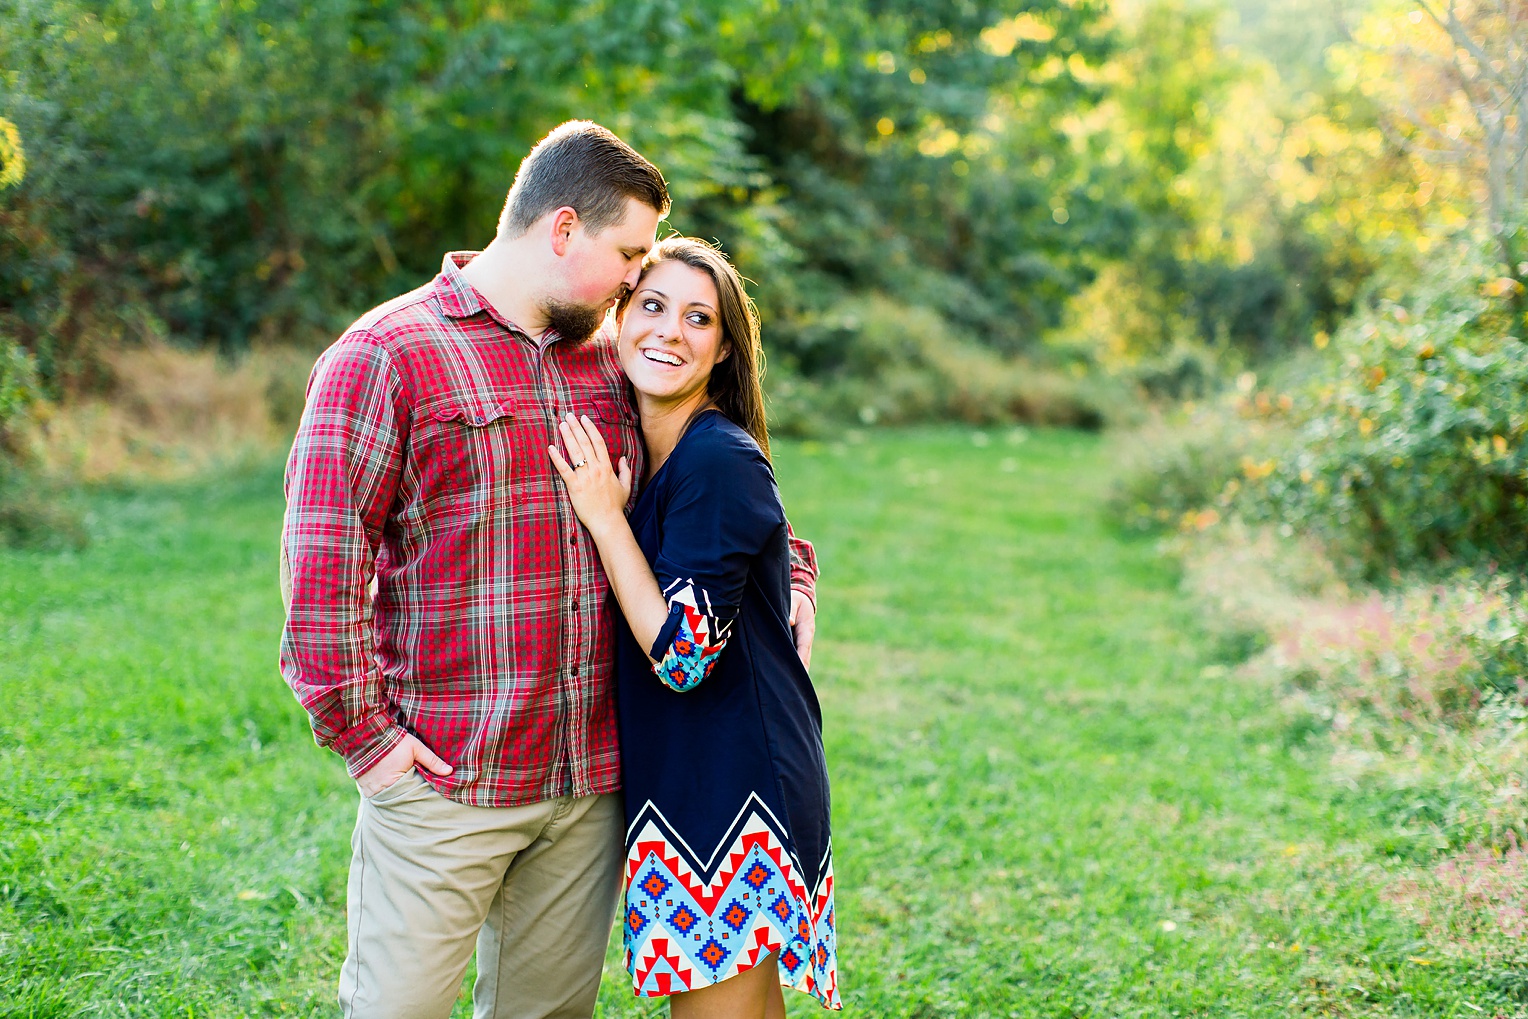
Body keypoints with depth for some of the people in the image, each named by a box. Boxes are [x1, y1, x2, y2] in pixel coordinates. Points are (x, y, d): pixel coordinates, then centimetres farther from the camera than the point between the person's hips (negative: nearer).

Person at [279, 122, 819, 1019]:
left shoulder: (608, 359, 12)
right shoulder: (386, 357, -8)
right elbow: (321, 561, -12)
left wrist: (788, 562, 15)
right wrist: (362, 732, -13)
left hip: (591, 778, 6)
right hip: (442, 784, -5)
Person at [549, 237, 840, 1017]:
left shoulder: (720, 462, -17)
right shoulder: (627, 449, 9)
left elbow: (682, 655, -21)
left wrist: (603, 515, -16)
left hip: (730, 787, -9)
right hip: (682, 778, 9)